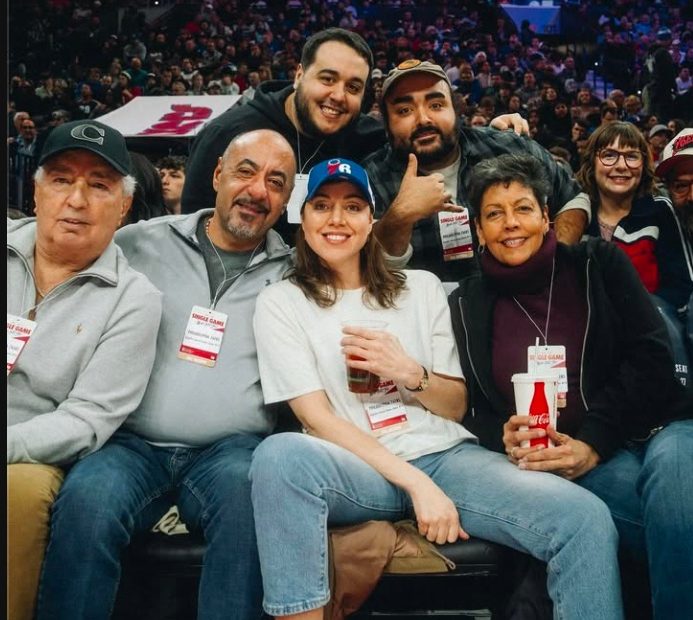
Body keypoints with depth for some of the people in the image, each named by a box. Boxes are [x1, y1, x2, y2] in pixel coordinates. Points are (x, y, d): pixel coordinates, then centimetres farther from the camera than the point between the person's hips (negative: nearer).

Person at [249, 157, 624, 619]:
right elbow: (318, 419, -6)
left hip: (447, 456, 3)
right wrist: (417, 484, -17)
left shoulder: (421, 287, 13)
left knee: (586, 518, -24)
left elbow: (457, 407, 12)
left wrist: (408, 372, -10)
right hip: (360, 470, -2)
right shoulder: (280, 303, 4)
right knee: (280, 454, -37)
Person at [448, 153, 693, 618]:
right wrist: (504, 438, -14)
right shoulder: (468, 306, 10)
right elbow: (473, 410, 11)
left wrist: (593, 442, -13)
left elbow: (652, 355, 0)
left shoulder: (598, 263, 9)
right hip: (560, 460, -1)